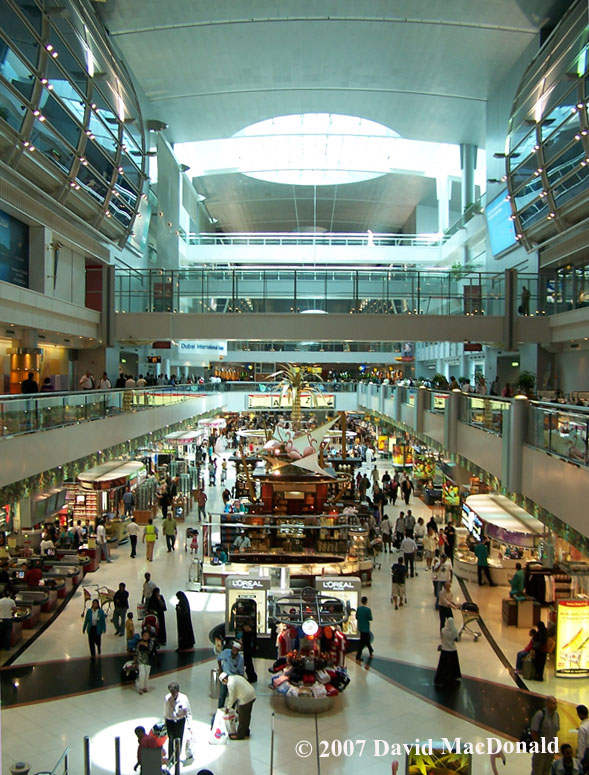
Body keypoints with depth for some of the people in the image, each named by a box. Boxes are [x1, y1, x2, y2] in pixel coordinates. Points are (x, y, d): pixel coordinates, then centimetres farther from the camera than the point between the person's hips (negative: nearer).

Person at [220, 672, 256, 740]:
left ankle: (240, 735, 22)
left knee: (242, 717, 8)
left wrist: (228, 707, 6)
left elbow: (232, 697, -10)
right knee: (247, 715, 23)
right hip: (252, 696, 9)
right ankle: (246, 732, 38)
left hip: (245, 699, -9)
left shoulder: (230, 684, -16)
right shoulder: (236, 677, 13)